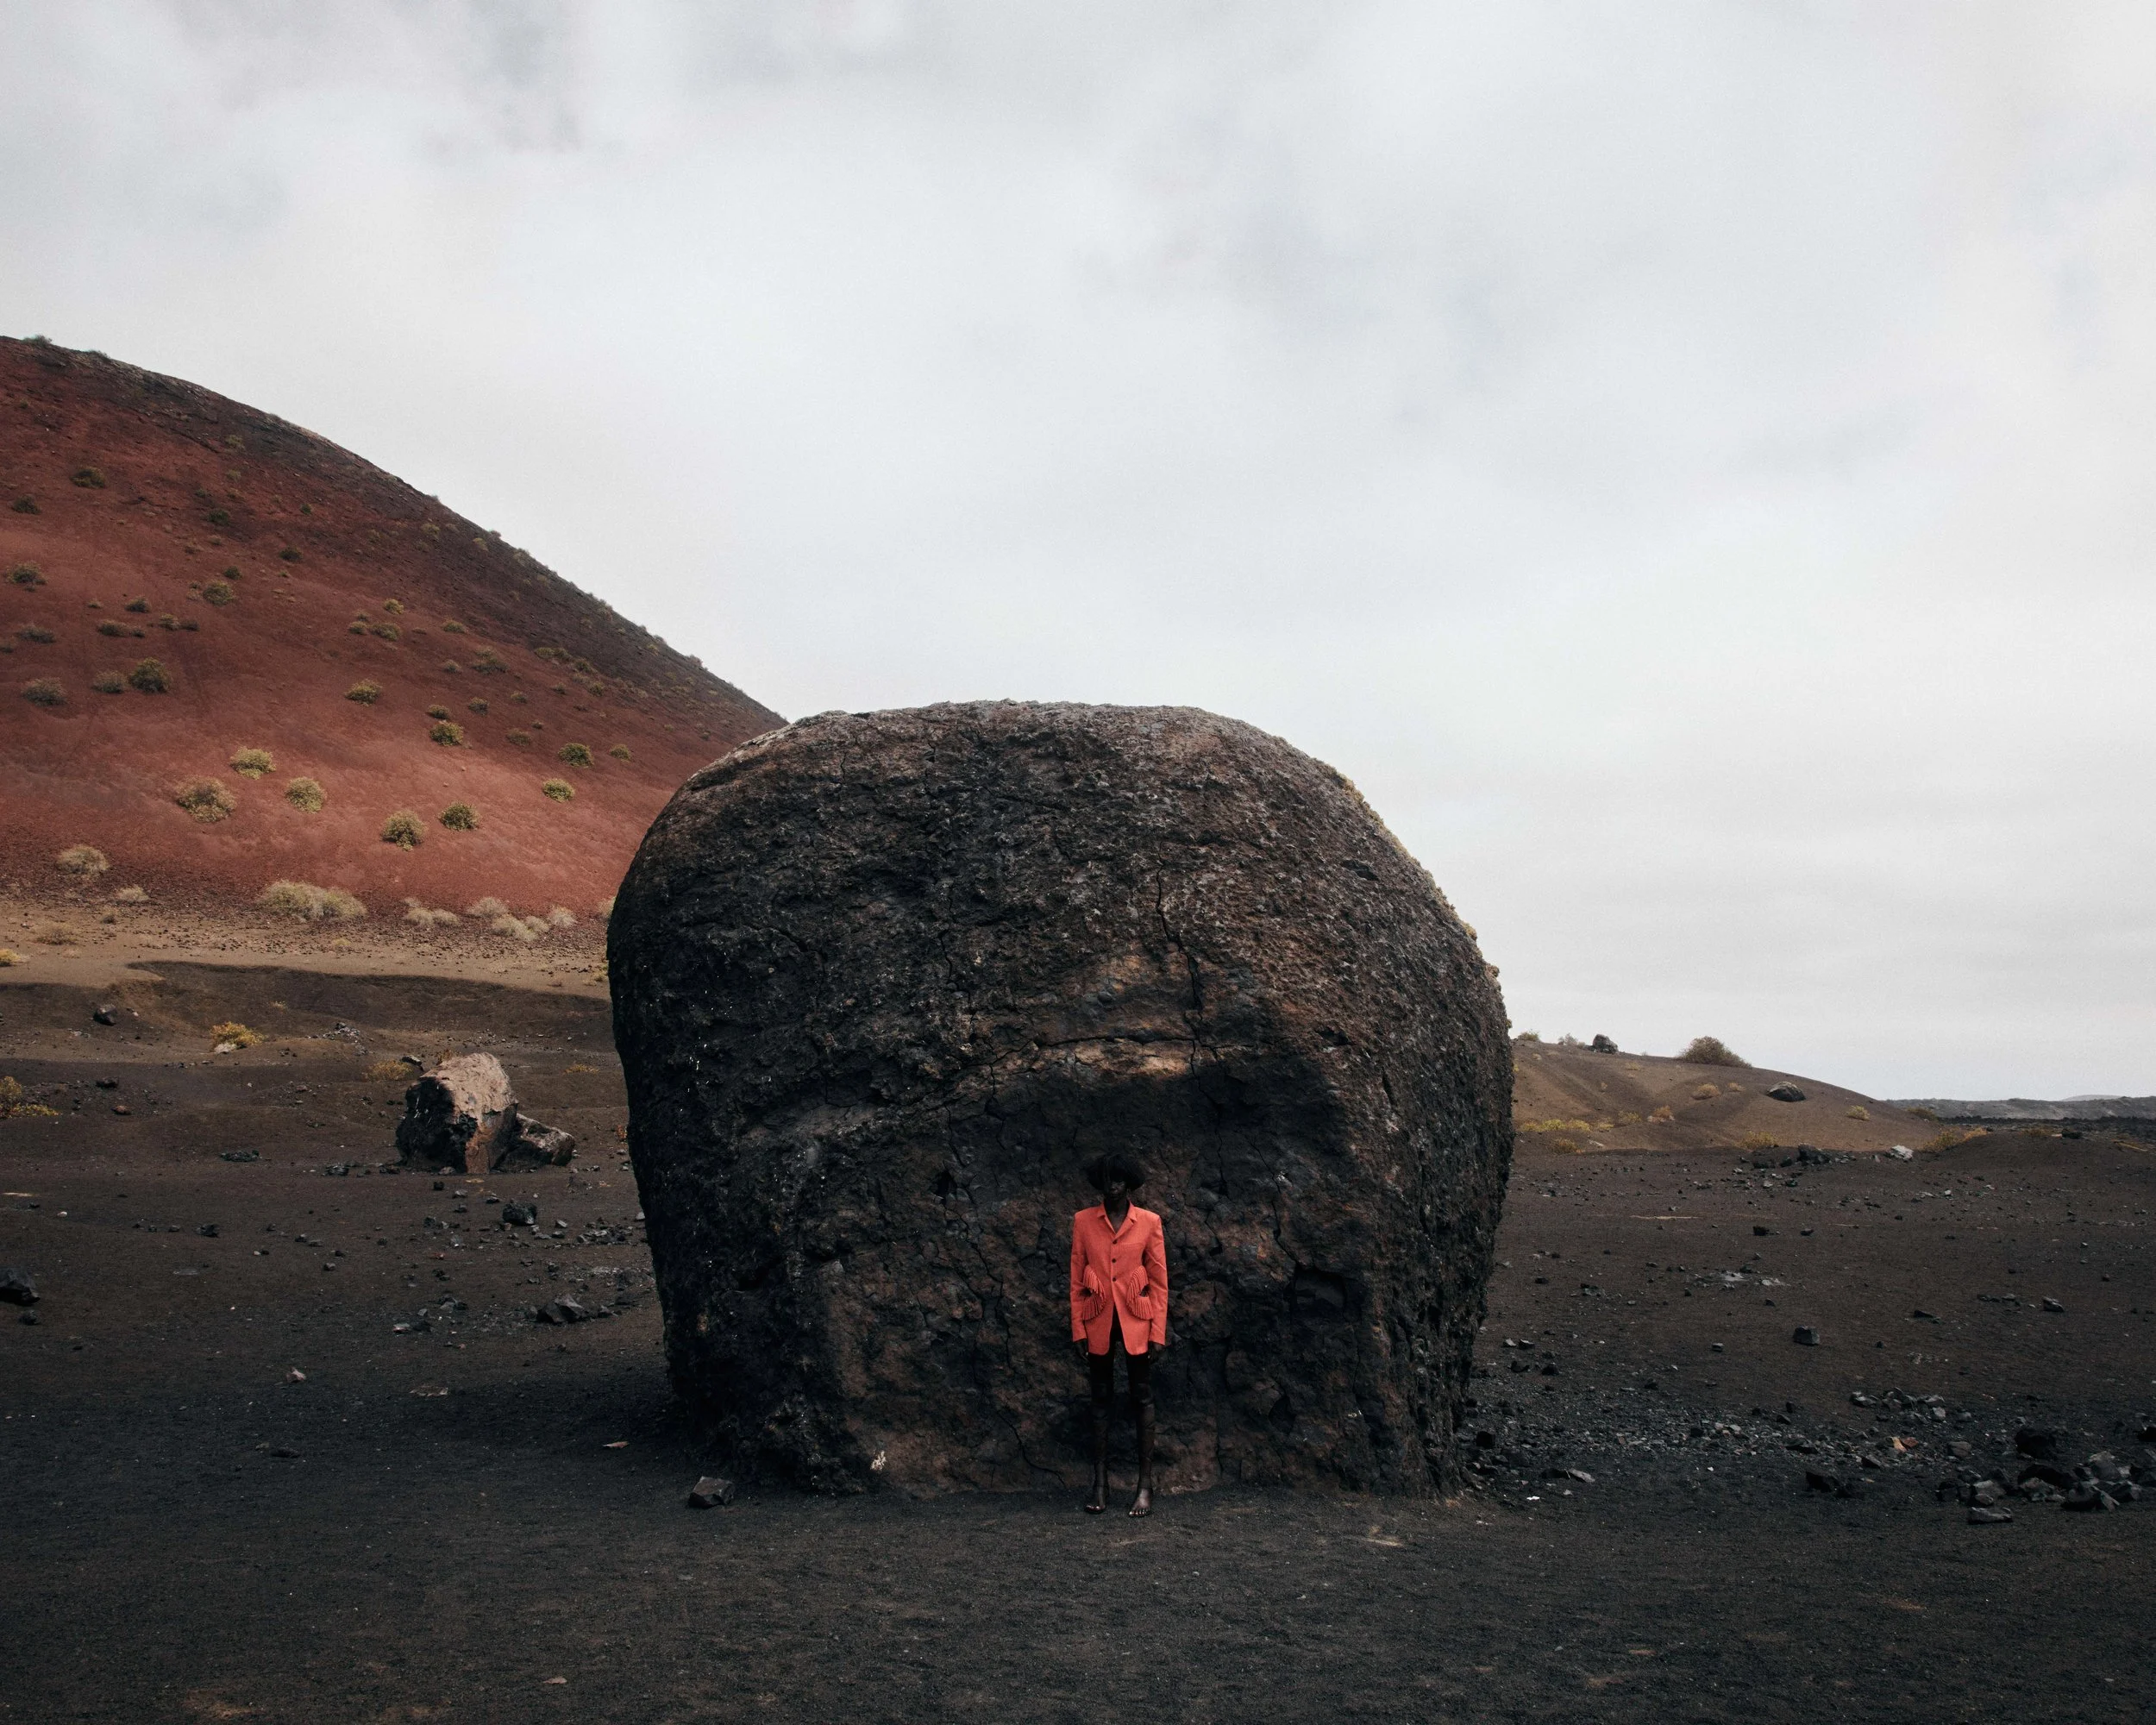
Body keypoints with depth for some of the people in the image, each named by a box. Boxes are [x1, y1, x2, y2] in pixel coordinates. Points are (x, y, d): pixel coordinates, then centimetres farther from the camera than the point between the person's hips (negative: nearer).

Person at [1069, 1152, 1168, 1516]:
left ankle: (1145, 1485, 8)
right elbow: (1076, 1280, 3)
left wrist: (1158, 1331, -4)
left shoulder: (1148, 1222, -1)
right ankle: (1100, 1484, 13)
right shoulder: (1083, 1221, 2)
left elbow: (1159, 1281, 1)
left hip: (1136, 1320, -1)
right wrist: (1078, 1329, -1)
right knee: (1101, 1400, 8)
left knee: (1143, 1400, 2)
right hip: (1099, 1321, 1)